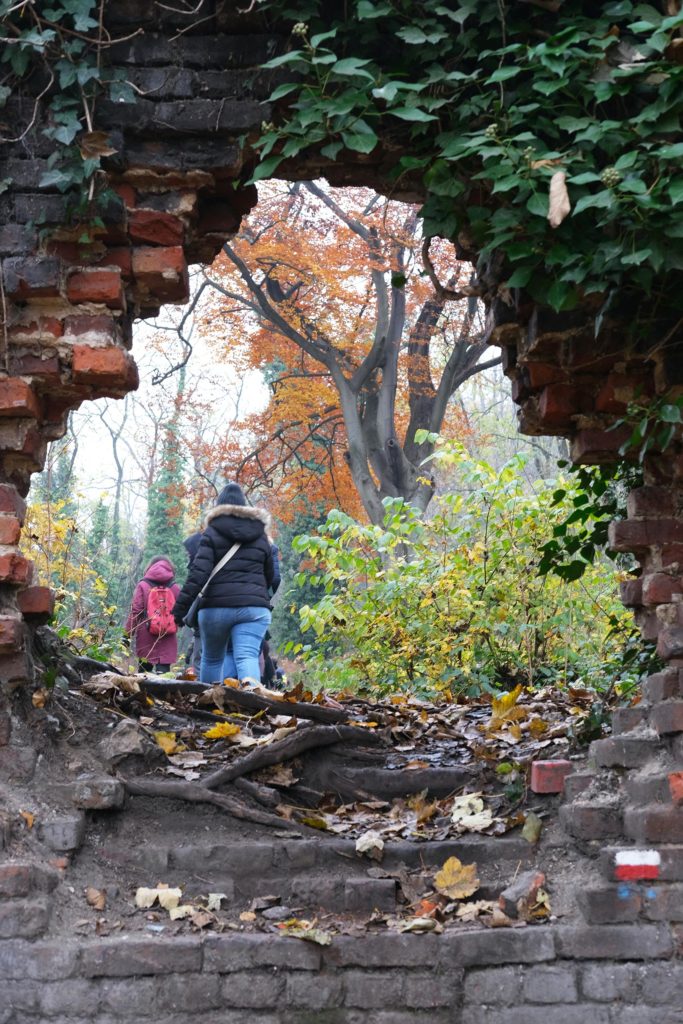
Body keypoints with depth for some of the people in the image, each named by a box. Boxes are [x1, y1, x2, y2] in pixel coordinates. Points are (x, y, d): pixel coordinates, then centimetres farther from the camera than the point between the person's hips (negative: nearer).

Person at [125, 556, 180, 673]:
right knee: (163, 669, -3)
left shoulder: (143, 585, -1)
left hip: (146, 637, 0)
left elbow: (135, 611, -3)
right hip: (168, 640, 0)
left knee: (144, 668, 11)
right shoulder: (175, 588, 3)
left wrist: (128, 632, 2)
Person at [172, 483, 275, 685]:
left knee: (212, 659, 17)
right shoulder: (260, 536, 14)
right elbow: (270, 576, 21)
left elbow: (198, 573, -8)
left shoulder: (211, 533, 3)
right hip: (254, 607, 1)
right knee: (247, 657, -11)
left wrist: (180, 608, -9)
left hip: (217, 607, -1)